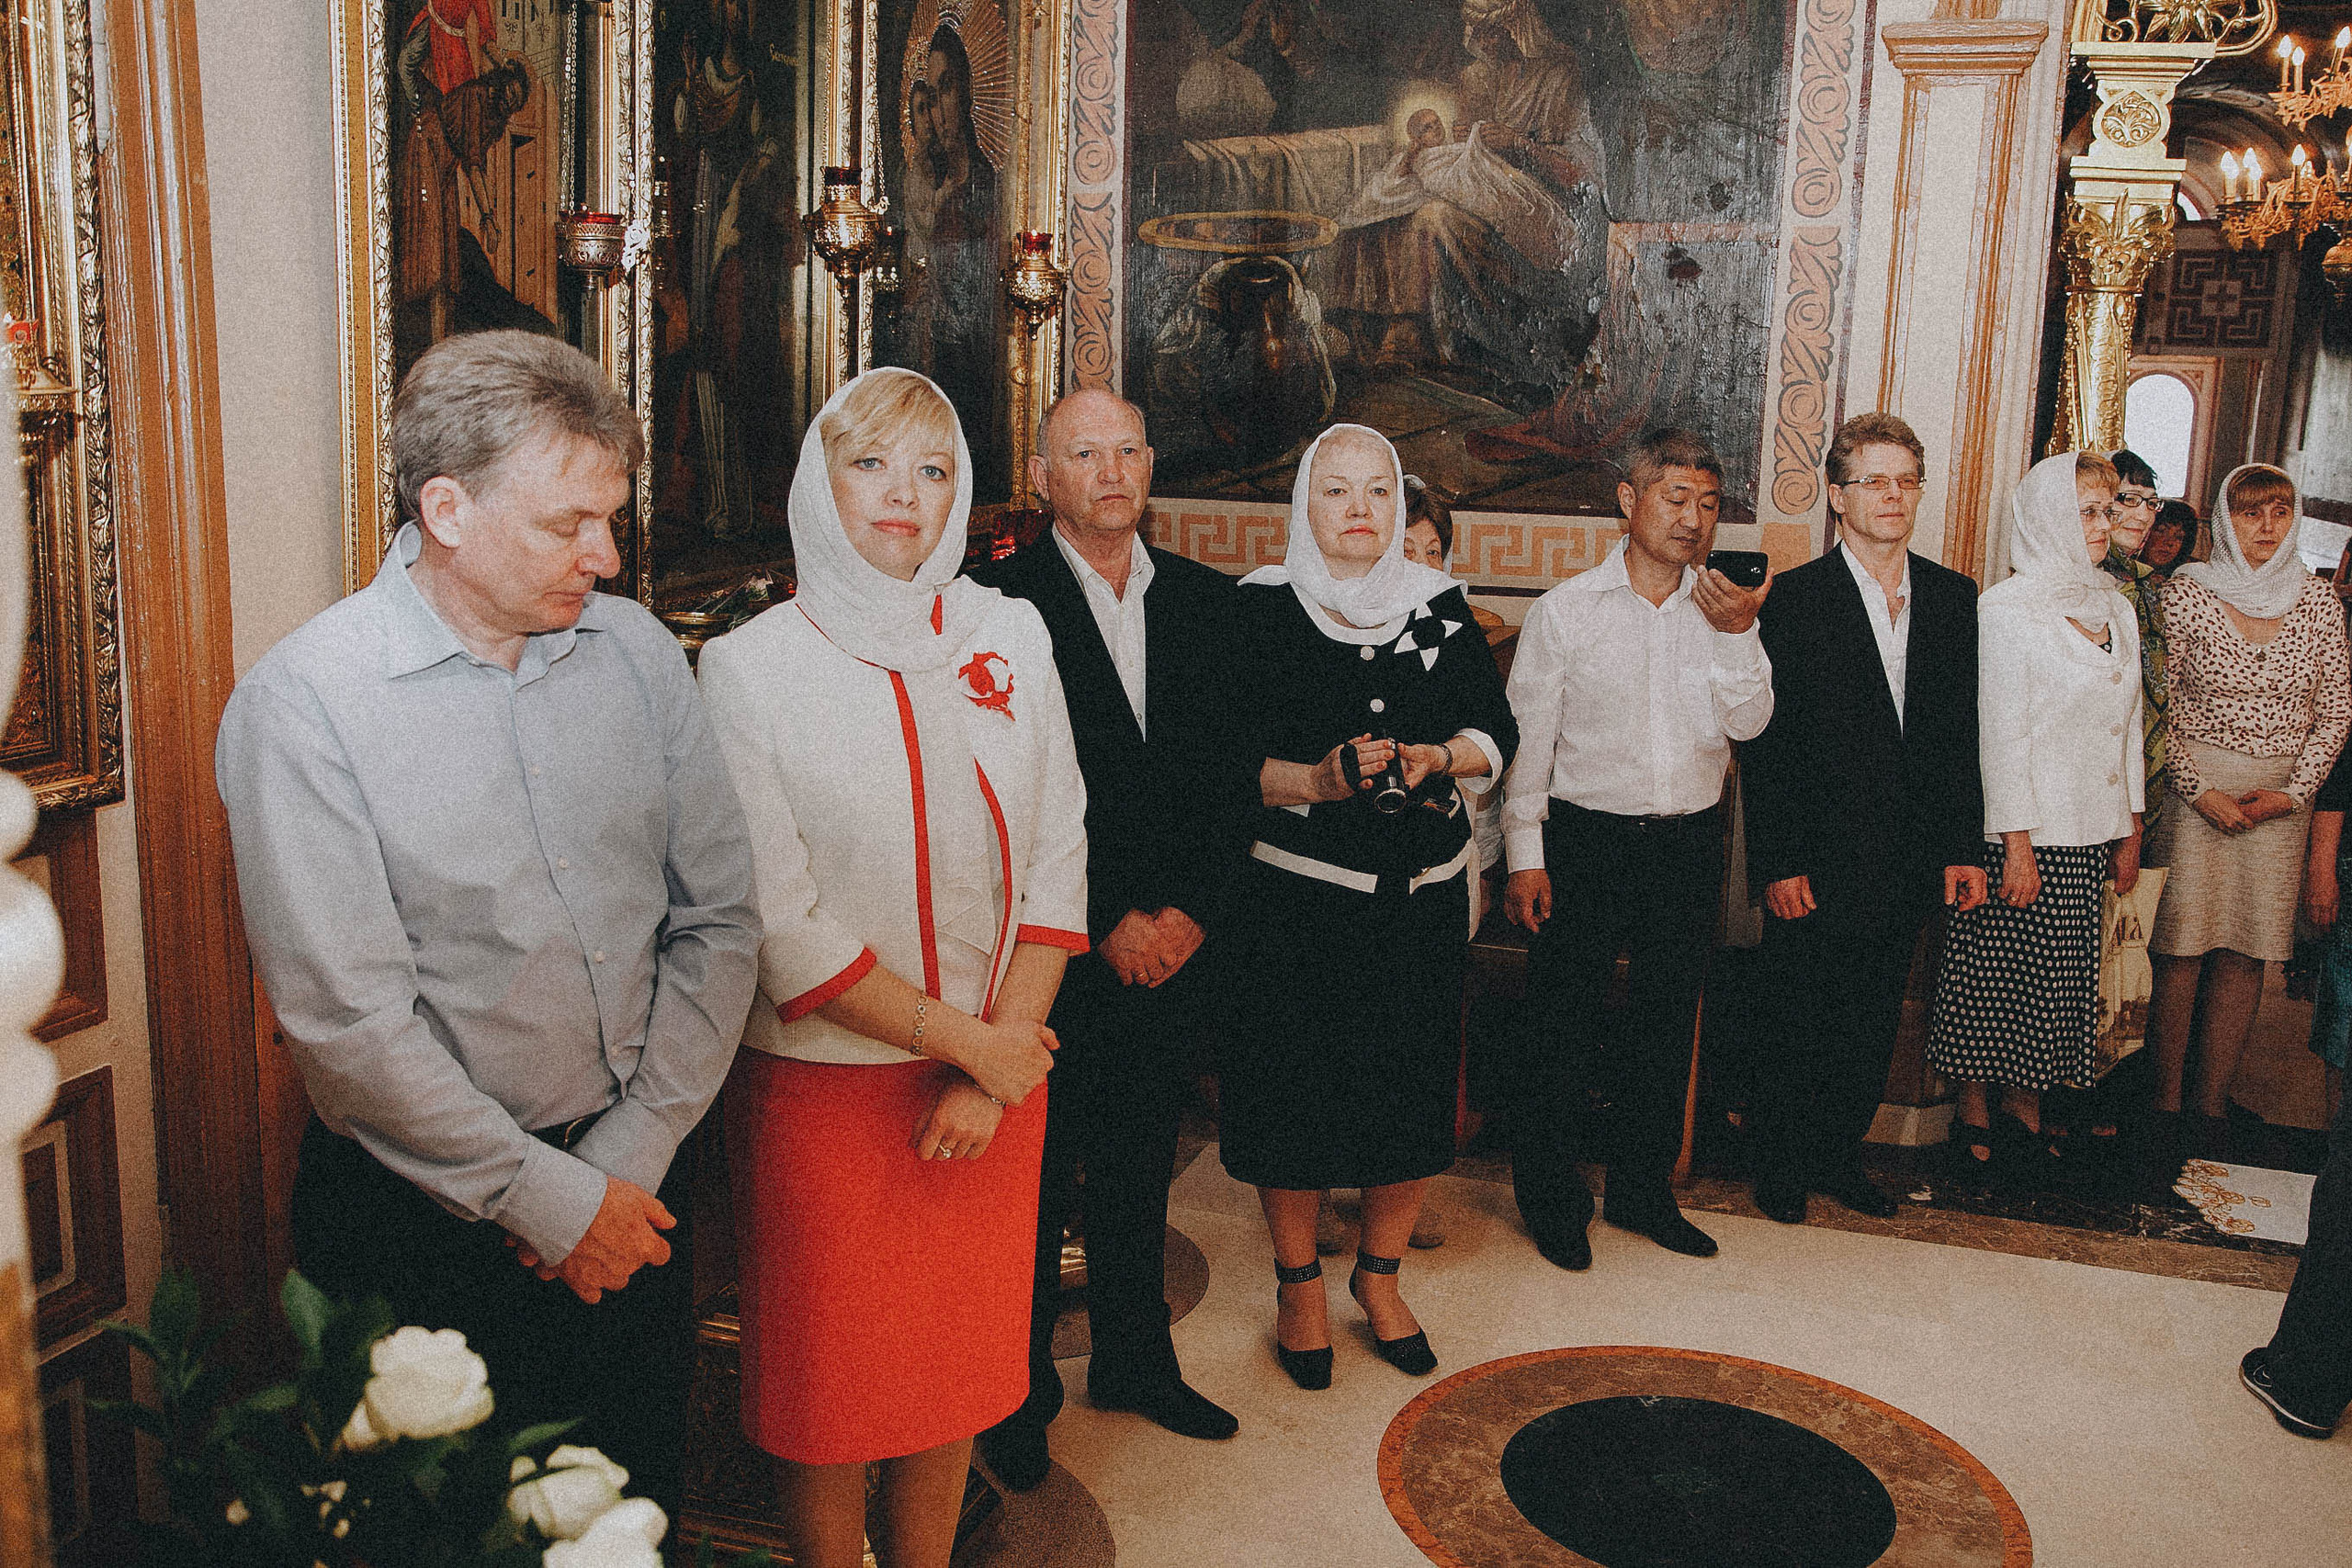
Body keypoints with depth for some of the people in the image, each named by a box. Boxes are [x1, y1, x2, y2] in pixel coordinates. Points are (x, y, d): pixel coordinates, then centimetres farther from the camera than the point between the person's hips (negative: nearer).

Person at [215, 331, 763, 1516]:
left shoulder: (637, 652, -1)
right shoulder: (303, 702, -15)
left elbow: (719, 915, 0)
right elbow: (347, 1019, -18)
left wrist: (630, 1155, -6)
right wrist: (549, 1199, -14)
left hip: (633, 1192, 4)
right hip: (427, 1225, -4)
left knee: (642, 1508, 20)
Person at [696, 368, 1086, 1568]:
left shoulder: (1009, 636, 2)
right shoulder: (750, 667, -9)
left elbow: (1054, 859, 0)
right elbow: (781, 925, -13)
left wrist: (992, 1077, -8)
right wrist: (966, 1040, -13)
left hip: (995, 1071, 4)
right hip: (825, 1083, -3)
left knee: (956, 1368, 17)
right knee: (829, 1381, 11)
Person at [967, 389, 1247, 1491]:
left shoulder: (1207, 601, 7)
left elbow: (1233, 769, 6)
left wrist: (1191, 911, -5)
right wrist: (1105, 924, -13)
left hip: (1173, 944, 5)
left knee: (1140, 1171, 18)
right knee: (1032, 1180, 9)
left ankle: (1136, 1361, 36)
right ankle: (1018, 1393, 26)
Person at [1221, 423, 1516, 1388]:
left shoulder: (1439, 605, 7)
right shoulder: (1261, 608, -3)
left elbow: (1497, 734, 5)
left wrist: (1437, 757, -15)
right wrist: (1313, 781, -24)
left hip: (1424, 894, 3)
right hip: (1297, 895, -3)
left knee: (1415, 1085, 7)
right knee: (1297, 1089, 4)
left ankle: (1380, 1275, 32)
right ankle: (1299, 1283, 28)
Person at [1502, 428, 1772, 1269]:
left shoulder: (1723, 609, 5)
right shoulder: (1567, 608, -3)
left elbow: (1748, 722, -4)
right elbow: (1528, 736, -2)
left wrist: (1739, 635, -20)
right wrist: (1524, 855, -5)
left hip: (1689, 844, 3)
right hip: (1585, 839, -3)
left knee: (1667, 1021, 13)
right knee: (1563, 1022, 3)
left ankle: (1643, 1189, 30)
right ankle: (1552, 1198, 19)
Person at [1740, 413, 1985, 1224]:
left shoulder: (1953, 596, 7)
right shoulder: (1794, 600, -8)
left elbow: (1961, 731, 10)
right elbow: (1765, 743, -9)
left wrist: (1961, 846, 5)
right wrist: (1777, 865, -13)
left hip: (1907, 866, 4)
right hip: (1816, 866, -4)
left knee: (1873, 1030, 15)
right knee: (1798, 1030, 8)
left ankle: (1840, 1157, 32)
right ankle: (1781, 1169, 26)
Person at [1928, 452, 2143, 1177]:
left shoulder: (2115, 610, 11)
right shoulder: (2007, 608, -10)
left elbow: (2128, 727, 15)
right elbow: (2001, 734, -12)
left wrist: (2131, 833, 13)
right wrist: (2015, 845, -14)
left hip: (2091, 836, 7)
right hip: (2025, 831, -6)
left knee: (2060, 978, 11)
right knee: (1992, 975, 2)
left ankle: (2026, 1108, 23)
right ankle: (1974, 1113, 15)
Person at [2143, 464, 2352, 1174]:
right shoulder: (2186, 593, -2)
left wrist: (2292, 793, -4)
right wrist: (2200, 791, -11)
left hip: (2280, 798, 3)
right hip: (2195, 787, -3)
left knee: (2245, 954, 3)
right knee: (2182, 948, -4)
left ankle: (2212, 1108, 11)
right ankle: (2165, 1107, 5)